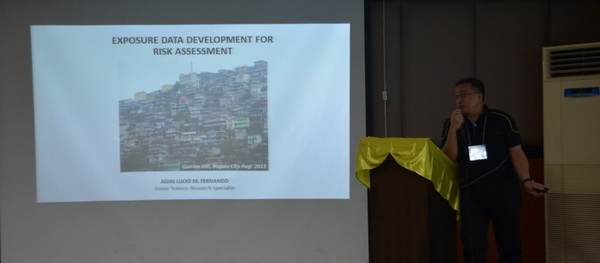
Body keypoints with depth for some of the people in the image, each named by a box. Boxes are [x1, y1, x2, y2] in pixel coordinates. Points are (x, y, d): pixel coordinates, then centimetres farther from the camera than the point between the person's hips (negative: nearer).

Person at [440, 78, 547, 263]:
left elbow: (516, 153, -2)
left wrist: (526, 181, -16)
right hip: (471, 194, 1)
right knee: (473, 248, 3)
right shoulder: (451, 124, 4)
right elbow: (448, 159, -2)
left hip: (504, 191, -1)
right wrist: (454, 129, -12)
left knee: (509, 245, 9)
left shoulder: (502, 120, -2)